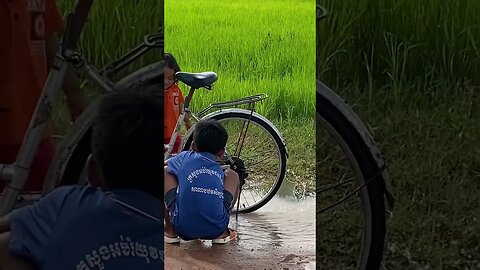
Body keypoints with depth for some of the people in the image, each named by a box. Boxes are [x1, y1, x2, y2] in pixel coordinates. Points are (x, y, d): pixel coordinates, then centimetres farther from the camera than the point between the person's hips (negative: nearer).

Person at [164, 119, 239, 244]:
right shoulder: (219, 171, 17)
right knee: (232, 175, 26)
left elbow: (166, 164, 30)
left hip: (183, 228, -2)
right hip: (216, 229, 2)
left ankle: (170, 231, 18)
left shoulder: (185, 158, 10)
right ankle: (222, 233, 19)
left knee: (165, 172, 20)